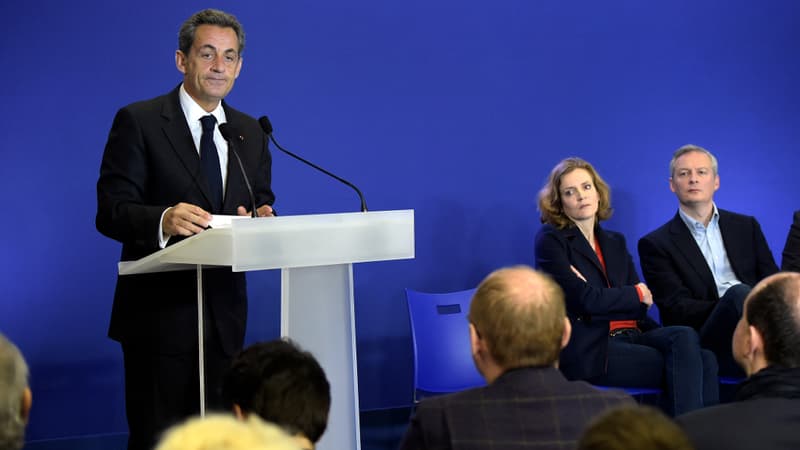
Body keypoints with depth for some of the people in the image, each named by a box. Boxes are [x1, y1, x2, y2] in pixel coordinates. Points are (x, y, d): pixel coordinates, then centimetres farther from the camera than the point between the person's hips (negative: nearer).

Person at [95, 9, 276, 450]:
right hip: (159, 313, -5)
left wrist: (259, 220, -11)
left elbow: (261, 206, 15)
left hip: (225, 313, 5)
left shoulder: (251, 133, 13)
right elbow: (110, 212, -11)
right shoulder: (138, 122, -4)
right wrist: (164, 219, -31)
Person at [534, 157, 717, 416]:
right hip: (589, 349, -6)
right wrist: (636, 293, 4)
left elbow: (642, 306, 11)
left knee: (685, 338, -26)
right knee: (687, 366, -26)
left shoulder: (615, 242, 22)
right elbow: (588, 301, -9)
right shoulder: (550, 241, 3)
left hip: (631, 335, 6)